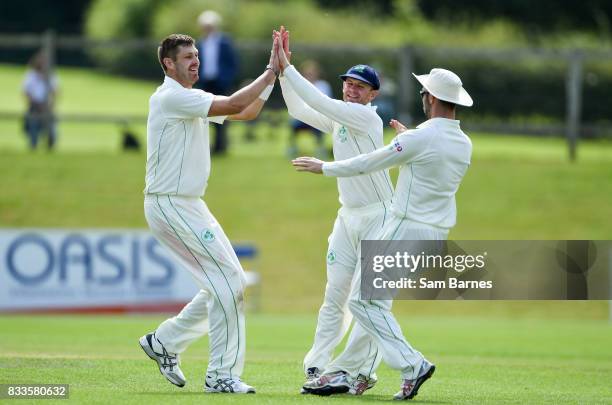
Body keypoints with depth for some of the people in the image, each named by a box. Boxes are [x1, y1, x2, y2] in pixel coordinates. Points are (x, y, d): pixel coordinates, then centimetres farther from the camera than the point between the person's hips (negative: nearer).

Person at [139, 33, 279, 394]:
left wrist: (272, 73, 3)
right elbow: (233, 105, -21)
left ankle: (165, 342, 21)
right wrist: (270, 73, -15)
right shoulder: (170, 97, -14)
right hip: (170, 206, -10)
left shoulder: (195, 99, 16)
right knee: (228, 282, -11)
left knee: (227, 284, 10)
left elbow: (247, 112, 13)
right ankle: (221, 375, -6)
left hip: (190, 206, 10)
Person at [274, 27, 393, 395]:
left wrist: (287, 68, -19)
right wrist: (282, 68, 3)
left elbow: (320, 103, -22)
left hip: (379, 217, -8)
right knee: (335, 296, 4)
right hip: (348, 217, 8)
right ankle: (317, 368, 4)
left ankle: (360, 371, -3)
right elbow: (299, 109, 13)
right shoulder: (339, 119, 11)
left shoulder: (367, 117, -13)